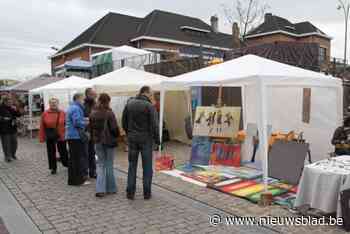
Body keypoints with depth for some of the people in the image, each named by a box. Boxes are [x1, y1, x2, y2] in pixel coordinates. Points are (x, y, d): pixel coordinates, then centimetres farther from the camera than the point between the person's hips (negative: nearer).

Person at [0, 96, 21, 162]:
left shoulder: (12, 108, 6)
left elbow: (19, 115, 7)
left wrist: (16, 110, -8)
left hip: (13, 128, 6)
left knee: (14, 142, 12)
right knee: (6, 143, -2)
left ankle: (13, 154, 29)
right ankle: (7, 157, 10)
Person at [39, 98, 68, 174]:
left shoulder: (62, 113, -4)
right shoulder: (45, 114, -3)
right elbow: (42, 127, -2)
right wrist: (42, 138, -4)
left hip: (61, 136, -1)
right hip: (50, 137, 1)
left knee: (63, 152, 9)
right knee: (51, 152, 9)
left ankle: (67, 164, 31)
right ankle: (53, 168, 23)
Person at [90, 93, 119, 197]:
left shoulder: (93, 114, 1)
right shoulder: (109, 113, -14)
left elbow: (91, 128, 7)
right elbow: (114, 128, -15)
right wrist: (117, 135, 5)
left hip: (98, 142, 3)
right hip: (109, 142, -3)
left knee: (100, 164, 11)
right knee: (109, 164, 9)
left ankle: (100, 189, 1)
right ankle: (110, 188, 19)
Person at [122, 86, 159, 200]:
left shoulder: (129, 104, 4)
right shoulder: (149, 106, -12)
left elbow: (124, 121, 8)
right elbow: (154, 125, -15)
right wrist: (156, 139, -4)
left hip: (132, 138, 4)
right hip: (146, 139, -4)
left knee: (132, 166, 12)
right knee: (147, 167, 7)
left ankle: (130, 192, 15)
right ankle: (147, 193, 13)